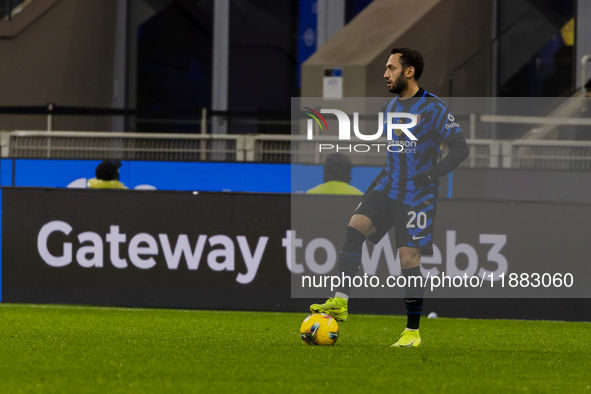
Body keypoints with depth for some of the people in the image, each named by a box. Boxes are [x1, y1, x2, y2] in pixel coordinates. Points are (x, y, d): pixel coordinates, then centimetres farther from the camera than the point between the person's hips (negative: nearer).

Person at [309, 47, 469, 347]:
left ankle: (413, 332, 5)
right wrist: (386, 174, 16)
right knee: (354, 227, -17)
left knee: (409, 260, -6)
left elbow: (460, 148, -10)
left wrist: (433, 173, -18)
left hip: (417, 196, -6)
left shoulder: (433, 108, -9)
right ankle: (340, 302, -20)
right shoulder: (390, 107, 13)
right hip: (387, 187, 6)